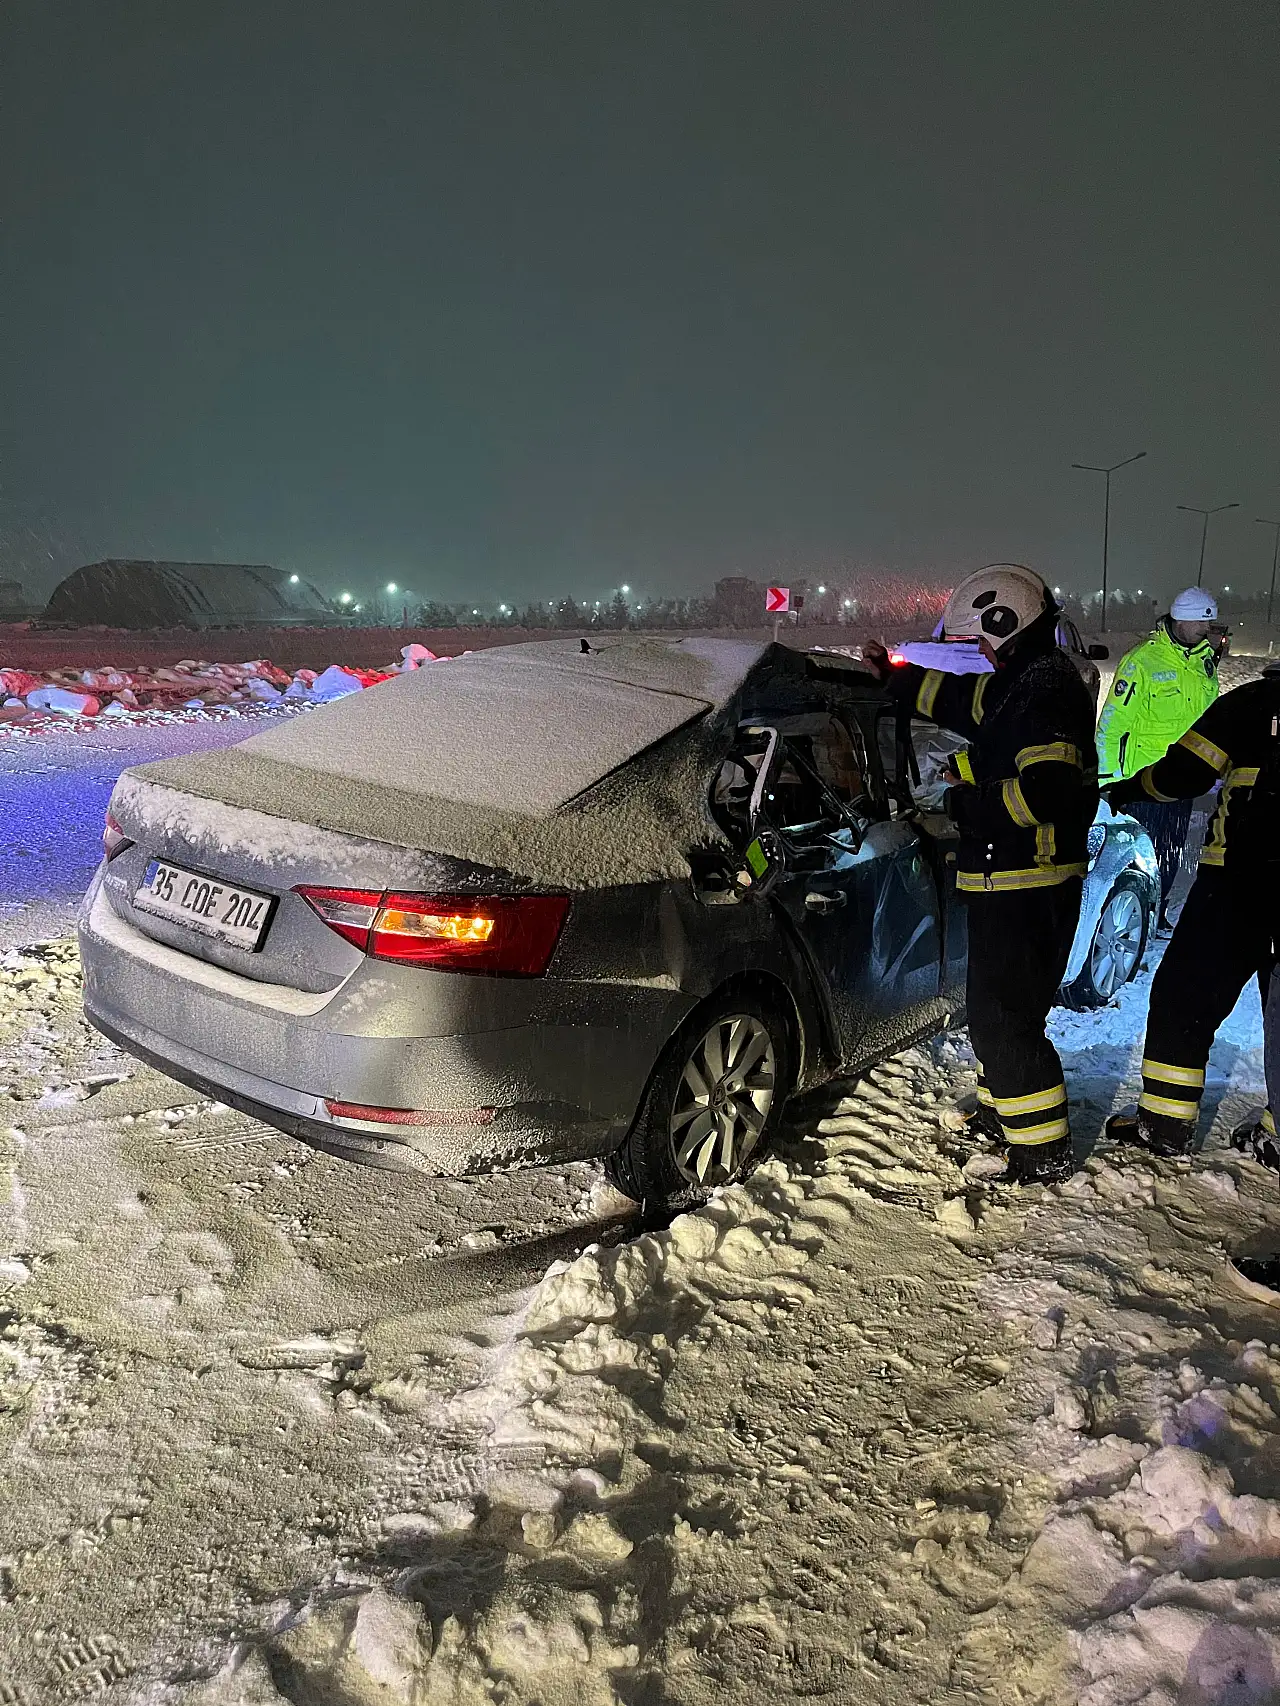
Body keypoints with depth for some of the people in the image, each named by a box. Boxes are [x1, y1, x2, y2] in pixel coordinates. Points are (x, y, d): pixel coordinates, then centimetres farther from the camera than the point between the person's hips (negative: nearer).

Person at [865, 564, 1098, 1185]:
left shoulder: (1046, 689, -21)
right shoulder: (1021, 681, 12)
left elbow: (1047, 790, -31)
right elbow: (964, 698, 31)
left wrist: (972, 802, -17)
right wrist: (893, 676, 35)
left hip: (1024, 892, -11)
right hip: (1014, 883, 11)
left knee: (1002, 1018, -4)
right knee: (999, 1007, 23)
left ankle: (1045, 1150, 6)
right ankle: (1002, 1111, 40)